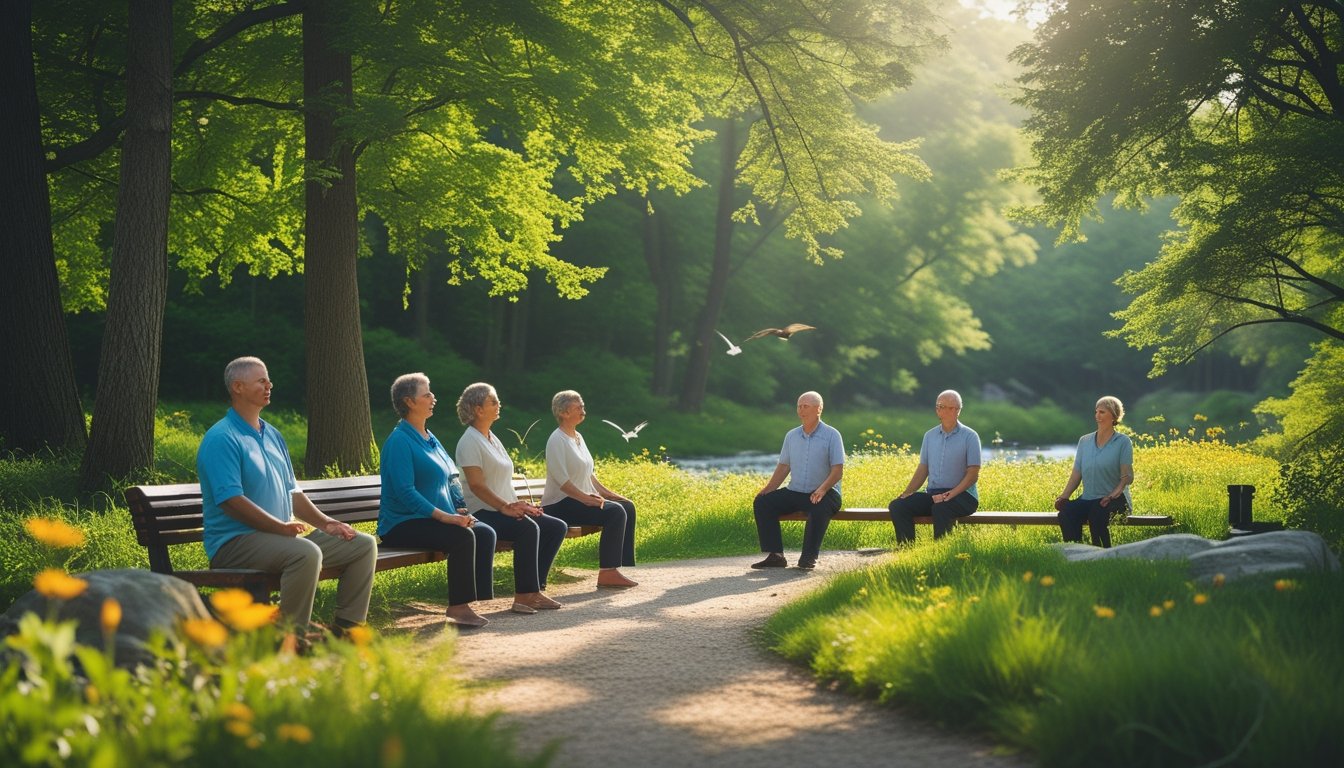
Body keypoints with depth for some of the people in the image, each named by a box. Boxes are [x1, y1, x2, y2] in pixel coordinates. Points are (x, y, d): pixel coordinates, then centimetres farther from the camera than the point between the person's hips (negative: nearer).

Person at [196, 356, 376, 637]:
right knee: (306, 553, -37)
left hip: (282, 538, 9)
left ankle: (345, 630, 2)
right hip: (235, 541, -9)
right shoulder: (221, 439, -10)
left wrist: (326, 523, 8)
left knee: (364, 545, 2)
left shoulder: (273, 435, 19)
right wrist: (281, 527, -21)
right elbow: (231, 501, -19)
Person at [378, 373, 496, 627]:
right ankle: (457, 607, -22)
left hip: (430, 519, 9)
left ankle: (465, 603, -13)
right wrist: (443, 516, -24)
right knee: (462, 536, -30)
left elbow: (450, 480, 21)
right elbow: (405, 492, -19)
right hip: (402, 525, -9)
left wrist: (460, 510, 2)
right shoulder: (400, 440, -11)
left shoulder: (429, 439, 18)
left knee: (485, 533, -12)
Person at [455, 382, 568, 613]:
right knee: (528, 528, -34)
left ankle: (534, 590, -8)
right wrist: (505, 507, -23)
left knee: (557, 527, -4)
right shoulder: (470, 441, -9)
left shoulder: (492, 439, 20)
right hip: (482, 512, -10)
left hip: (505, 507, 10)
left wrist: (518, 504, 6)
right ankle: (524, 596, -29)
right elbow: (476, 485, -18)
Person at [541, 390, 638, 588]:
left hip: (582, 498, 10)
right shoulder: (557, 440, -11)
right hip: (560, 504, -10)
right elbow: (561, 479, -21)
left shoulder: (578, 437, 18)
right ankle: (607, 573, -26)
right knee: (615, 512, -26)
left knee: (627, 506, -3)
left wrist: (607, 493, 12)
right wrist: (585, 498, -27)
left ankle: (616, 566, -5)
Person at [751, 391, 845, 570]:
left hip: (825, 494, -5)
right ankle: (775, 555, -17)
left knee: (819, 509, -39)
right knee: (762, 502, -15)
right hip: (794, 493, 5)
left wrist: (822, 489, -27)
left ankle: (808, 558, -30)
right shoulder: (791, 436, 13)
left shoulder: (831, 435, -3)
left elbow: (838, 470, -10)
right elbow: (783, 467, 15)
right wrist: (767, 489, 0)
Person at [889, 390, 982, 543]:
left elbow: (973, 473, -7)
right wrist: (906, 494, 3)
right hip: (933, 493, 5)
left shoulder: (969, 436, -2)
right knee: (897, 506, -18)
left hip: (962, 495, -5)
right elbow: (923, 469, 17)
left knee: (940, 508, -38)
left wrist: (950, 495, -19)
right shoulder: (929, 436, 15)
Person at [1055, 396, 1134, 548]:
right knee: (1066, 513, -28)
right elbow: (1076, 474, 12)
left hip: (1115, 499, -4)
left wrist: (1114, 495, -22)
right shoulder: (1084, 441, 15)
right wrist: (1064, 496, -3)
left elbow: (1127, 476, -5)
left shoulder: (1123, 442, 3)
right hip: (1088, 498, 4)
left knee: (1097, 513, -37)